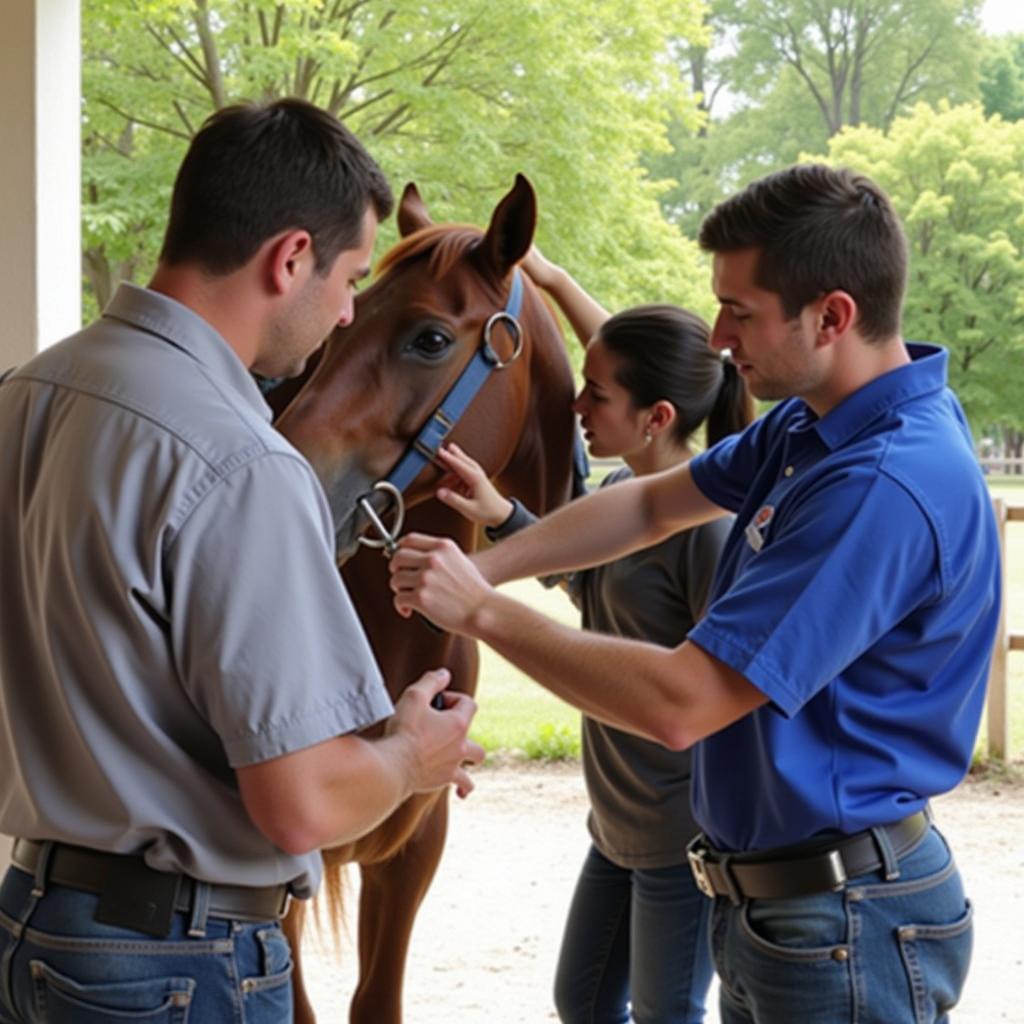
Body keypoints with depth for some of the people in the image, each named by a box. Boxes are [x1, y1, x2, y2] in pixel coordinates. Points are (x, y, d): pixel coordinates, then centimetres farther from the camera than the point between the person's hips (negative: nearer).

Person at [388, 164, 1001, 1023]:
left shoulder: (890, 486, -28)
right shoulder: (813, 423, 3)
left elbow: (680, 704, -29)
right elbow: (656, 504, 17)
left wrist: (482, 611, -18)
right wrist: (485, 565, 2)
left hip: (842, 924, -9)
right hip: (765, 895, 9)